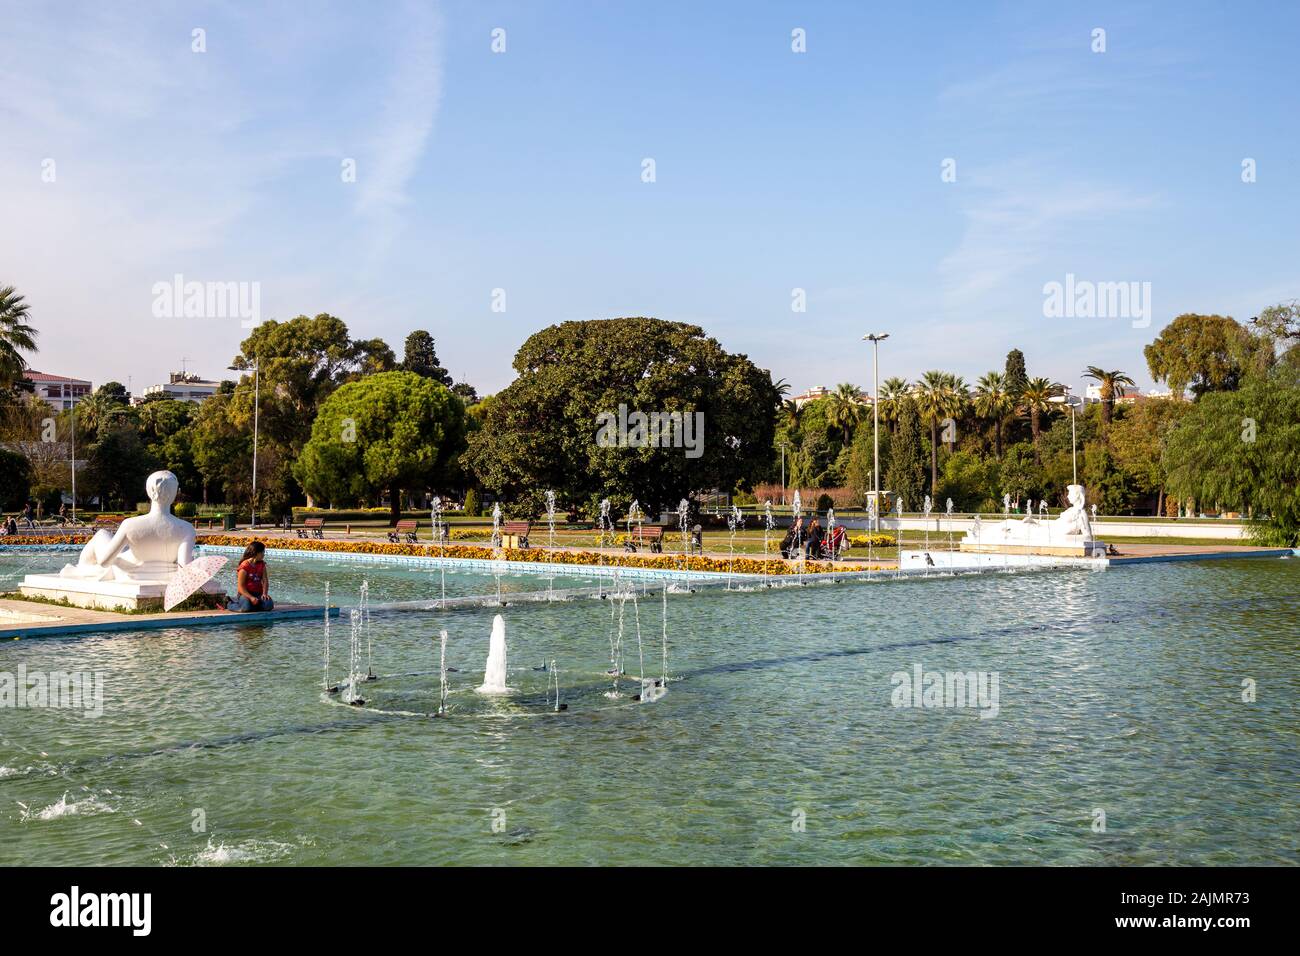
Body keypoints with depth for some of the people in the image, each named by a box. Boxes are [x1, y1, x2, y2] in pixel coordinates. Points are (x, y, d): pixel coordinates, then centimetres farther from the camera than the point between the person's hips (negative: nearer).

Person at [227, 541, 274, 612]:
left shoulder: (262, 565, 9)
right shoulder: (244, 567, -11)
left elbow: (265, 581, 4)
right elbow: (240, 587, -13)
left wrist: (264, 593, -14)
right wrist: (251, 597, -25)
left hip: (258, 593, 5)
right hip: (245, 593, -5)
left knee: (269, 605, -24)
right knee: (246, 607, -37)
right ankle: (229, 604, -3)